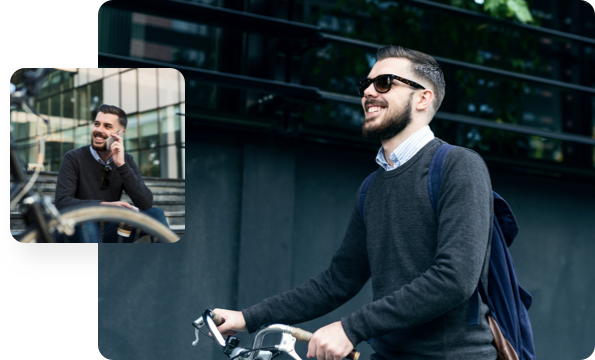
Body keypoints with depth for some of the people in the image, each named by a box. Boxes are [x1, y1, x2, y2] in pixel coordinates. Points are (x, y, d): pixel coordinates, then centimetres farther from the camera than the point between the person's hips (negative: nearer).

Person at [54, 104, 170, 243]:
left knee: (155, 213, -14)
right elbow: (61, 203, -20)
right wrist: (104, 205, -31)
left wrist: (121, 165, -19)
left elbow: (146, 204, -11)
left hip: (109, 233, 4)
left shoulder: (126, 161, 3)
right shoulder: (73, 158, -7)